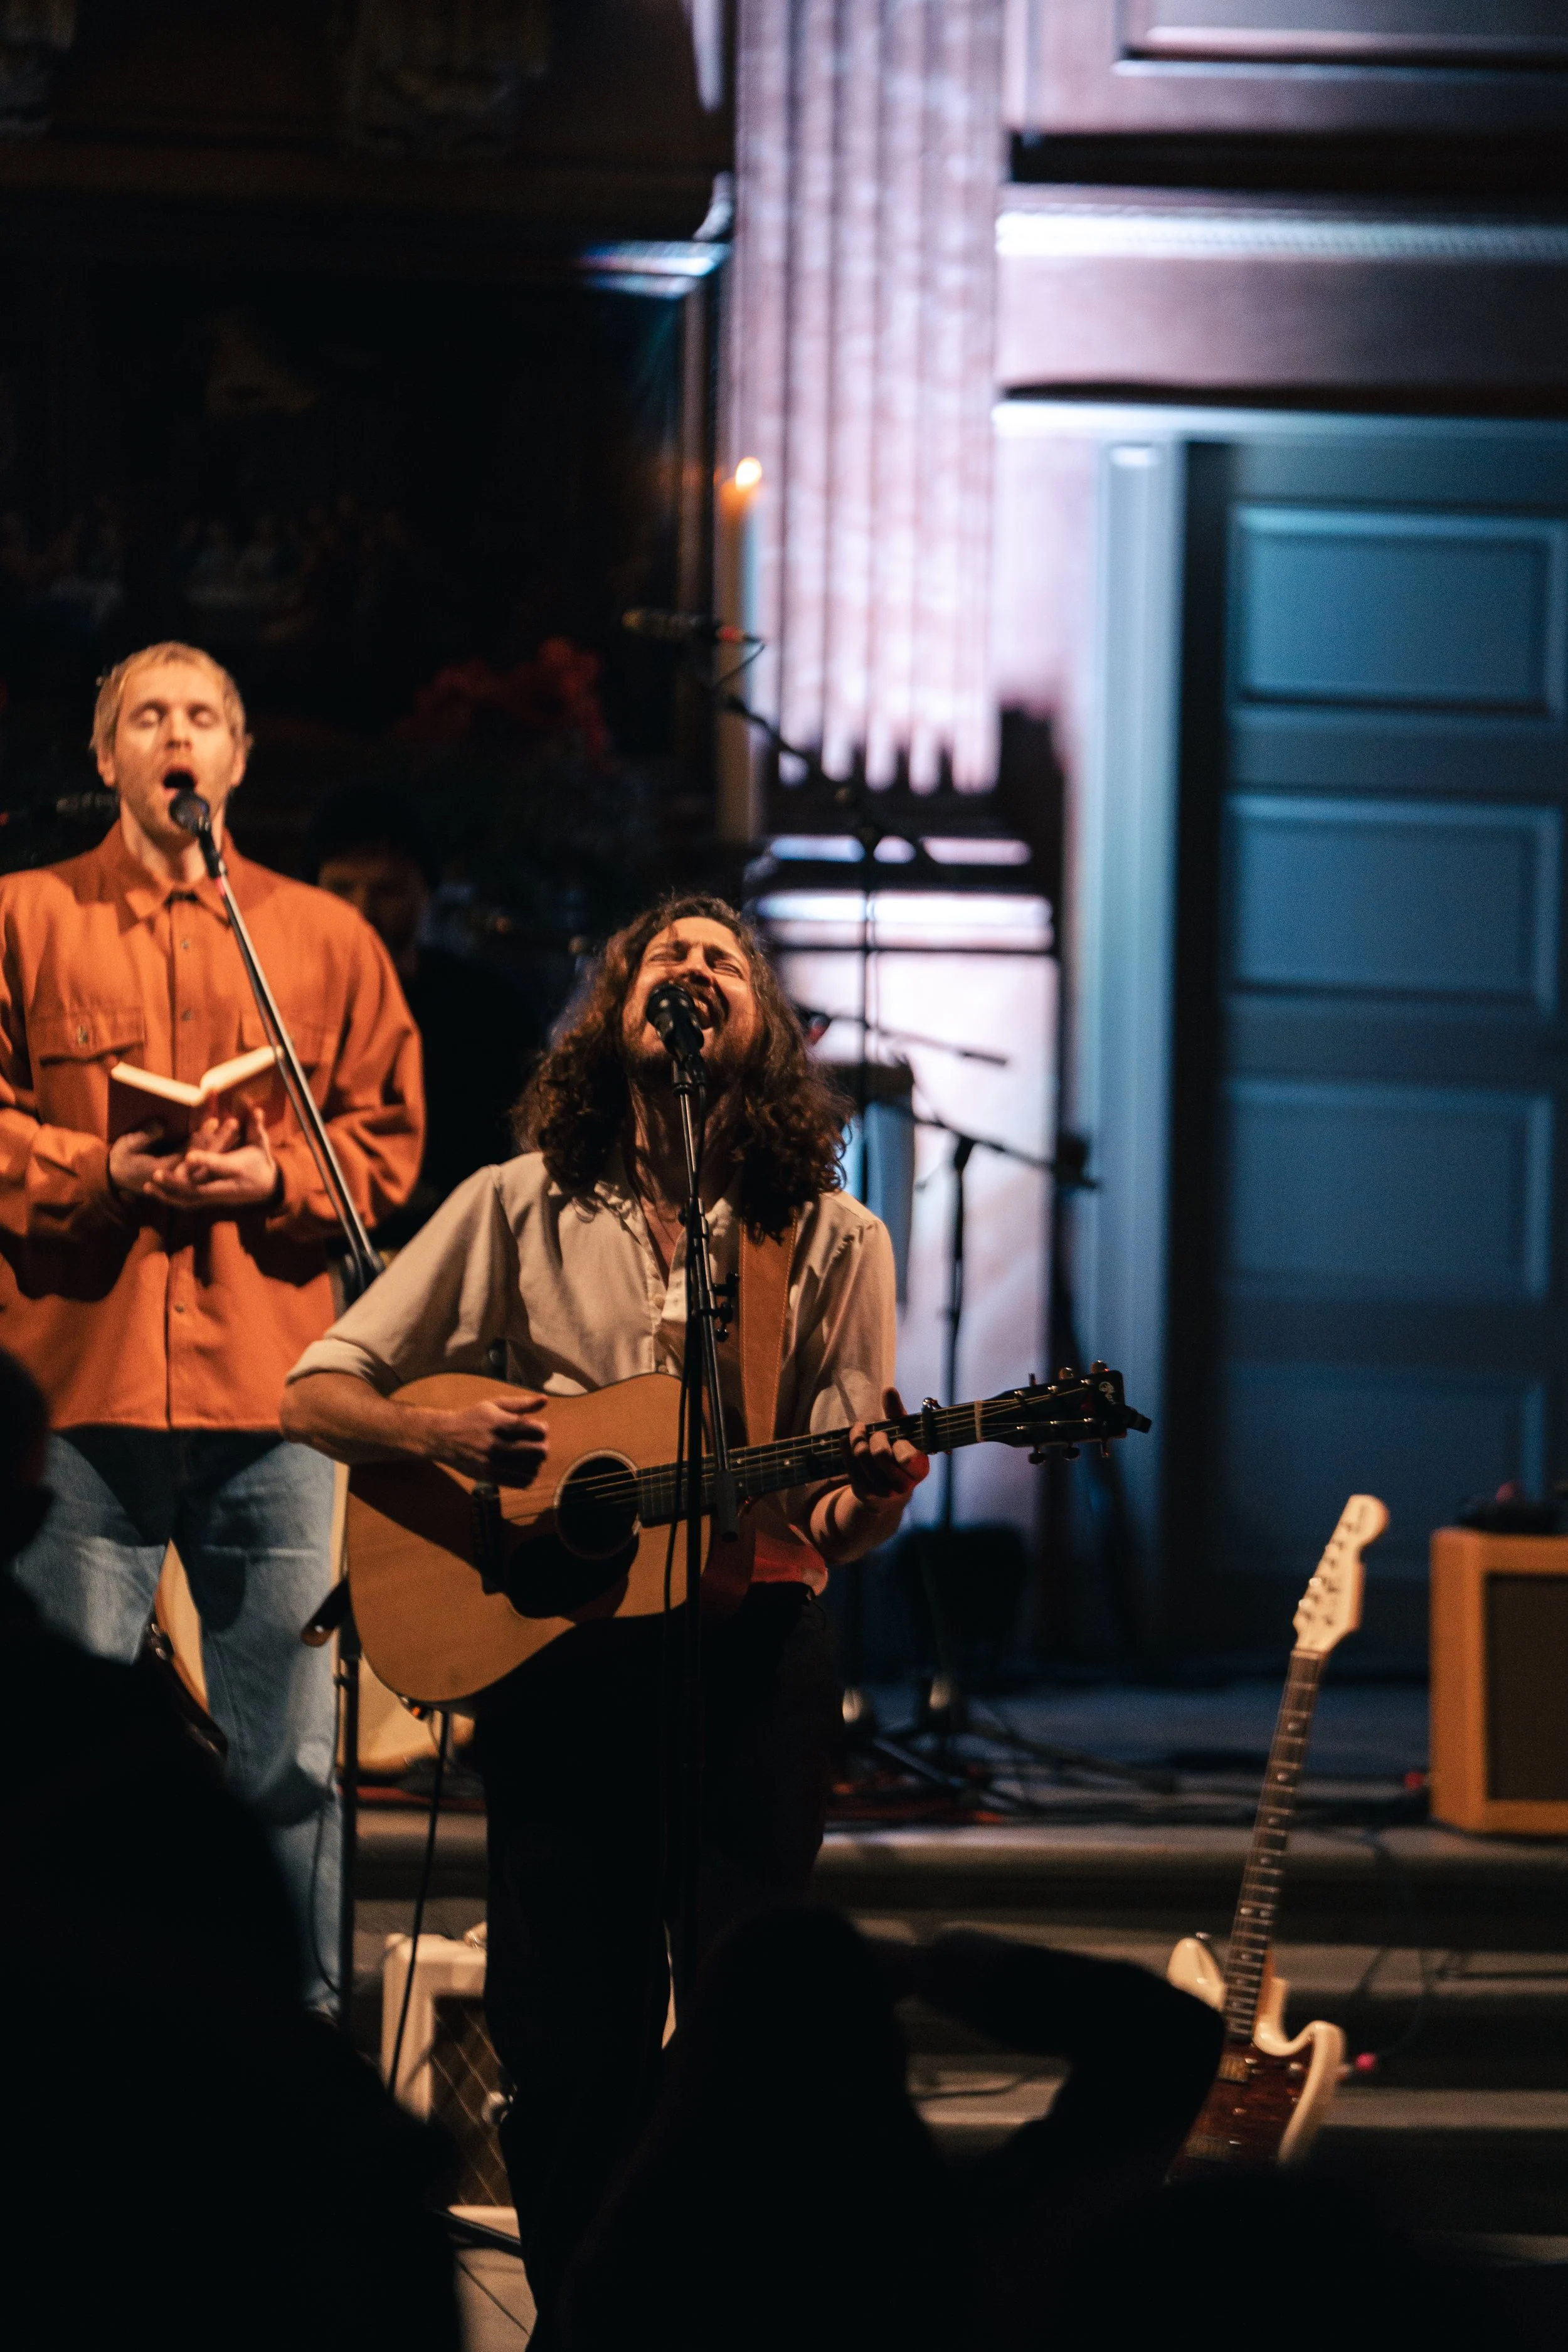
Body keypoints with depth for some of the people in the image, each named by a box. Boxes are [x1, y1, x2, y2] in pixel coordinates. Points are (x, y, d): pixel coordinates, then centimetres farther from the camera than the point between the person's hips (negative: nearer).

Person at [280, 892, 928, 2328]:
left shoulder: (832, 1239, 8)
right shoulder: (520, 1208, 8)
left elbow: (856, 1512, 8)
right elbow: (317, 1395, 6)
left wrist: (865, 1499, -17)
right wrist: (441, 1434, -14)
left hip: (754, 1654, 0)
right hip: (552, 1654, 0)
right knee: (573, 2051, 1)